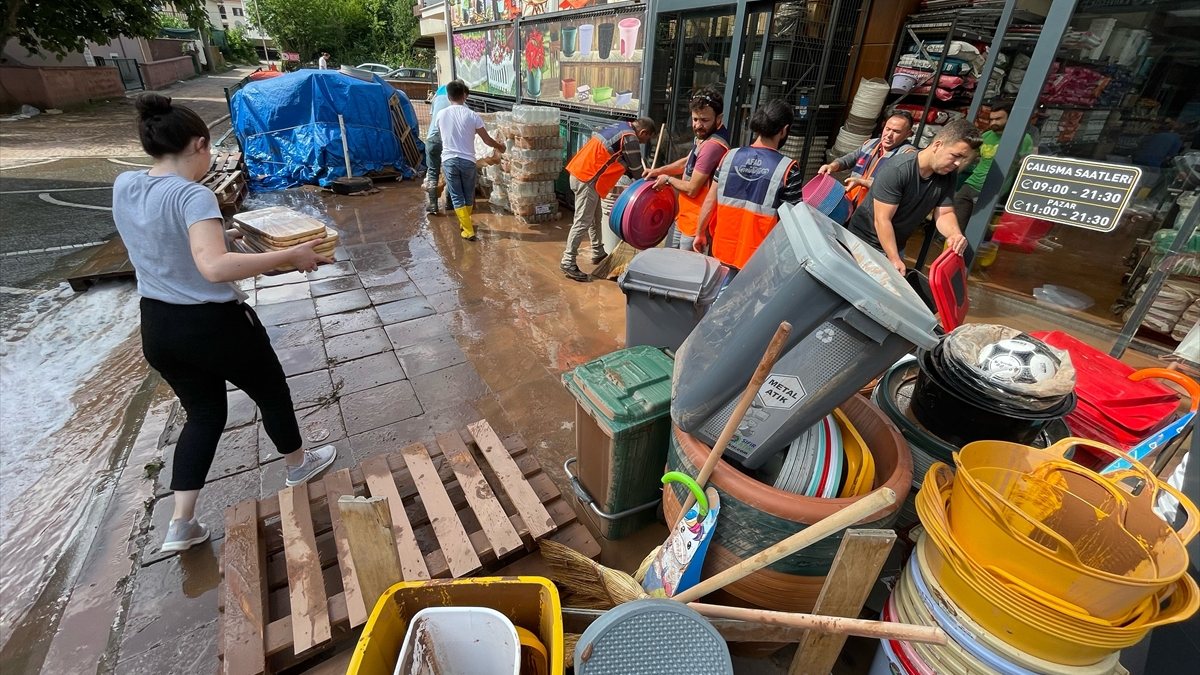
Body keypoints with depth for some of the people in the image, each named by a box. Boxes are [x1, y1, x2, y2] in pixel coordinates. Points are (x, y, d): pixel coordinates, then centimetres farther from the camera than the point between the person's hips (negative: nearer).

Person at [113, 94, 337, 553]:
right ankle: (297, 464, 41)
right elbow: (214, 268, -37)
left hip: (157, 327, 8)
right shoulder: (193, 196, -23)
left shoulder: (123, 187, 1)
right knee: (271, 391, 18)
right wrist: (289, 255, -33)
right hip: (214, 325, -7)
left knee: (204, 412, 21)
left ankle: (182, 524, 23)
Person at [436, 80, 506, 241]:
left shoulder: (441, 115, 1)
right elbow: (486, 139, 0)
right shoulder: (472, 115, -7)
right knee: (469, 195, 18)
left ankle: (468, 230, 2)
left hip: (448, 160, 1)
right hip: (467, 160, -1)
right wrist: (499, 146, 19)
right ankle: (465, 223, 33)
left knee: (457, 197, 6)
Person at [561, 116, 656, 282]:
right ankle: (568, 262, -4)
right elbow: (636, 168, -4)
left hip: (581, 172, 10)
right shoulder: (630, 138, -10)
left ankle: (598, 253, 30)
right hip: (587, 178, -10)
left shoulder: (620, 127, 19)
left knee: (594, 218, 18)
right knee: (583, 222, -7)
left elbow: (623, 162, 25)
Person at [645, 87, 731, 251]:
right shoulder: (703, 138, 5)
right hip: (684, 216, 10)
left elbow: (692, 189, -25)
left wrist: (668, 179, -6)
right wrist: (660, 170, 8)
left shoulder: (712, 146, -28)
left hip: (697, 222, -10)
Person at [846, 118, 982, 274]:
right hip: (864, 241, -6)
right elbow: (882, 219, -25)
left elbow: (945, 213, 1)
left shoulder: (947, 176, -3)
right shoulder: (897, 170, -24)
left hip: (896, 246, 6)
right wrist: (894, 260, -26)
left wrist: (955, 234, -23)